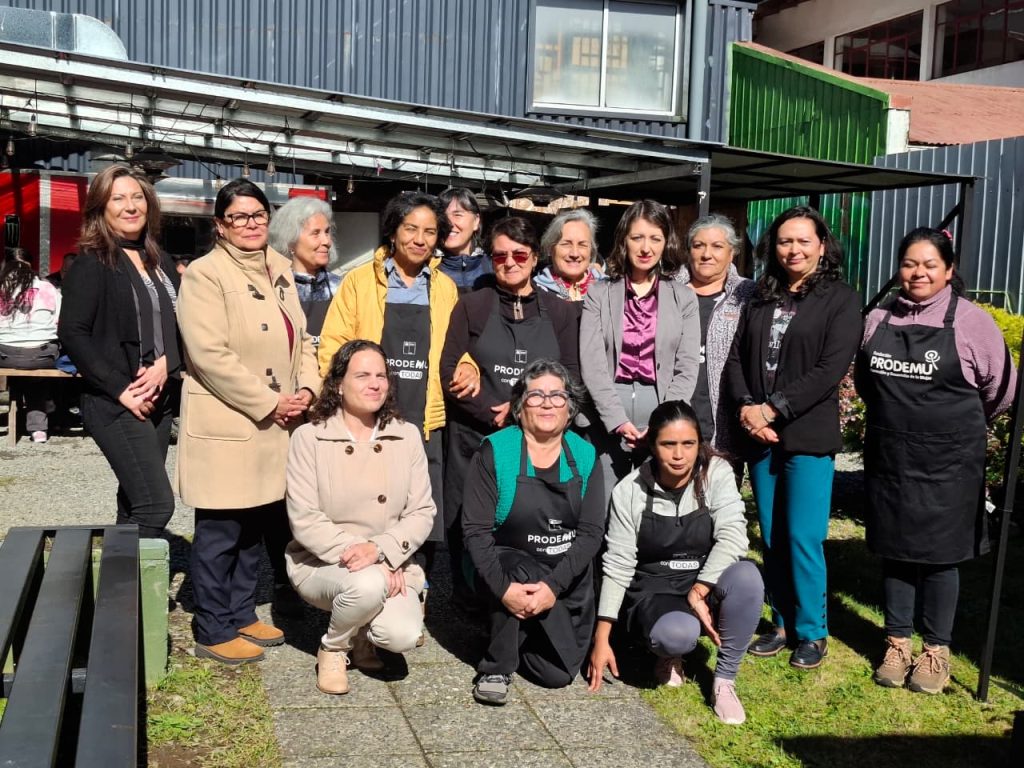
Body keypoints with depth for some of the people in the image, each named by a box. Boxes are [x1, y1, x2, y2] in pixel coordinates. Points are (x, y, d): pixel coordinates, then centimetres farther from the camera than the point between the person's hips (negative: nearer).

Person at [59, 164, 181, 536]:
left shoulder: (159, 261, 13)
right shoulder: (91, 263, -7)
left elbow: (178, 324, 14)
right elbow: (72, 334, -14)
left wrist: (166, 364, -7)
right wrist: (121, 390, -17)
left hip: (159, 398, 7)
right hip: (115, 402, -7)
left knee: (136, 503, 11)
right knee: (157, 503, -14)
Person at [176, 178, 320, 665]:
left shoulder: (278, 269, 14)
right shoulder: (205, 275, -10)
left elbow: (300, 338, 16)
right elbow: (211, 355, -19)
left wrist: (307, 389, -2)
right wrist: (268, 403, -16)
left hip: (274, 425, 7)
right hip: (225, 426, -7)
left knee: (255, 526, 15)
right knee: (220, 533, 1)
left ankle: (242, 616, 28)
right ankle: (214, 633, 13)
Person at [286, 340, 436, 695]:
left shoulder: (406, 435, 3)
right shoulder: (309, 438, -6)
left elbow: (422, 512, -1)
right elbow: (304, 519, -12)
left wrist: (380, 549, -19)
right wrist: (359, 558, -21)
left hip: (389, 565, 3)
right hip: (322, 564, -2)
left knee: (402, 636, -25)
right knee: (368, 583, -35)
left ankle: (363, 634, 13)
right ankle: (333, 648, -2)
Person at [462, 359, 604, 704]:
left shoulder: (584, 456, -2)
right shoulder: (495, 452, -10)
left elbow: (592, 531, -9)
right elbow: (475, 530, -15)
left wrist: (554, 585, -24)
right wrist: (503, 588, -29)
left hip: (569, 580, 3)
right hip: (510, 568, -2)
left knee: (557, 673, -9)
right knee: (521, 569, -36)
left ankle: (520, 634, 26)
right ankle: (496, 667, -11)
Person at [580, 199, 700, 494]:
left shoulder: (684, 298, 9)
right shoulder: (598, 295, 6)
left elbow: (687, 368, 3)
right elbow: (592, 364, -2)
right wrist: (618, 420, -13)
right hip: (608, 416, 0)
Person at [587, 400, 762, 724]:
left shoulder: (716, 473, -9)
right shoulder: (629, 491, -9)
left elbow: (732, 535, -21)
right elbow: (618, 564, -6)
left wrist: (698, 592, -29)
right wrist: (601, 638, -9)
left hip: (707, 584, 2)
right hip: (653, 593, -1)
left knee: (746, 575, -33)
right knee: (677, 634, -37)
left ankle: (724, 681, -14)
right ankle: (669, 654, 5)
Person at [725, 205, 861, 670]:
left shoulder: (841, 299, -2)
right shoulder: (761, 298, 12)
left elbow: (830, 370, -11)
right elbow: (736, 357, 8)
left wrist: (772, 410, -15)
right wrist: (745, 406, -10)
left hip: (808, 437, -4)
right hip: (759, 437, 5)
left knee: (803, 538, -3)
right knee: (771, 537, 9)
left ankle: (812, 632, 13)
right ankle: (782, 623, 22)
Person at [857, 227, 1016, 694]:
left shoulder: (970, 322, -8)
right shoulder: (878, 320, 4)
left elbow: (1000, 389, 0)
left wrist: (960, 425, 10)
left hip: (947, 462, -3)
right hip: (888, 458, 4)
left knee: (939, 555, 5)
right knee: (894, 550, 10)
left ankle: (936, 651, 19)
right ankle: (897, 644, 23)